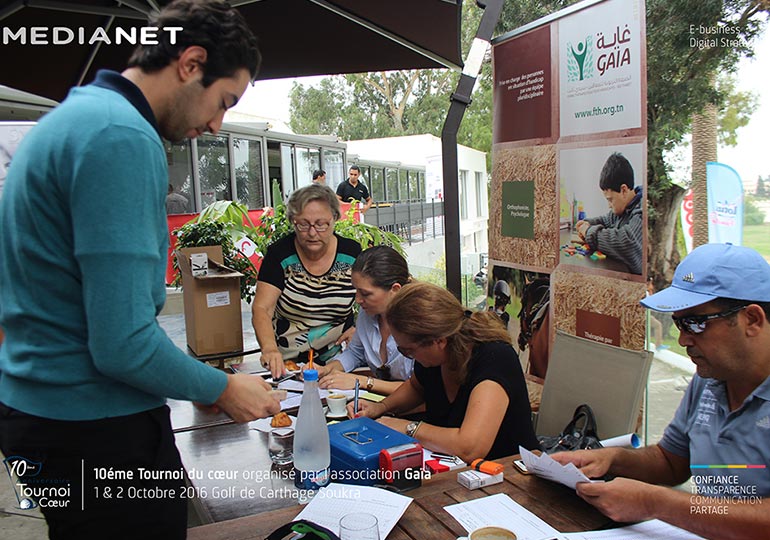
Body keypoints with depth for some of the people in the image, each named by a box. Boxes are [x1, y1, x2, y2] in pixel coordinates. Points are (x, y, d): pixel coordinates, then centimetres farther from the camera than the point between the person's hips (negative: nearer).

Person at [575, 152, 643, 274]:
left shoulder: (642, 211, -22)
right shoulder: (622, 206, 8)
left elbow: (627, 242, -36)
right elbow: (606, 220, 28)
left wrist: (590, 232, -21)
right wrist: (588, 223, 7)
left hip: (634, 276, -8)